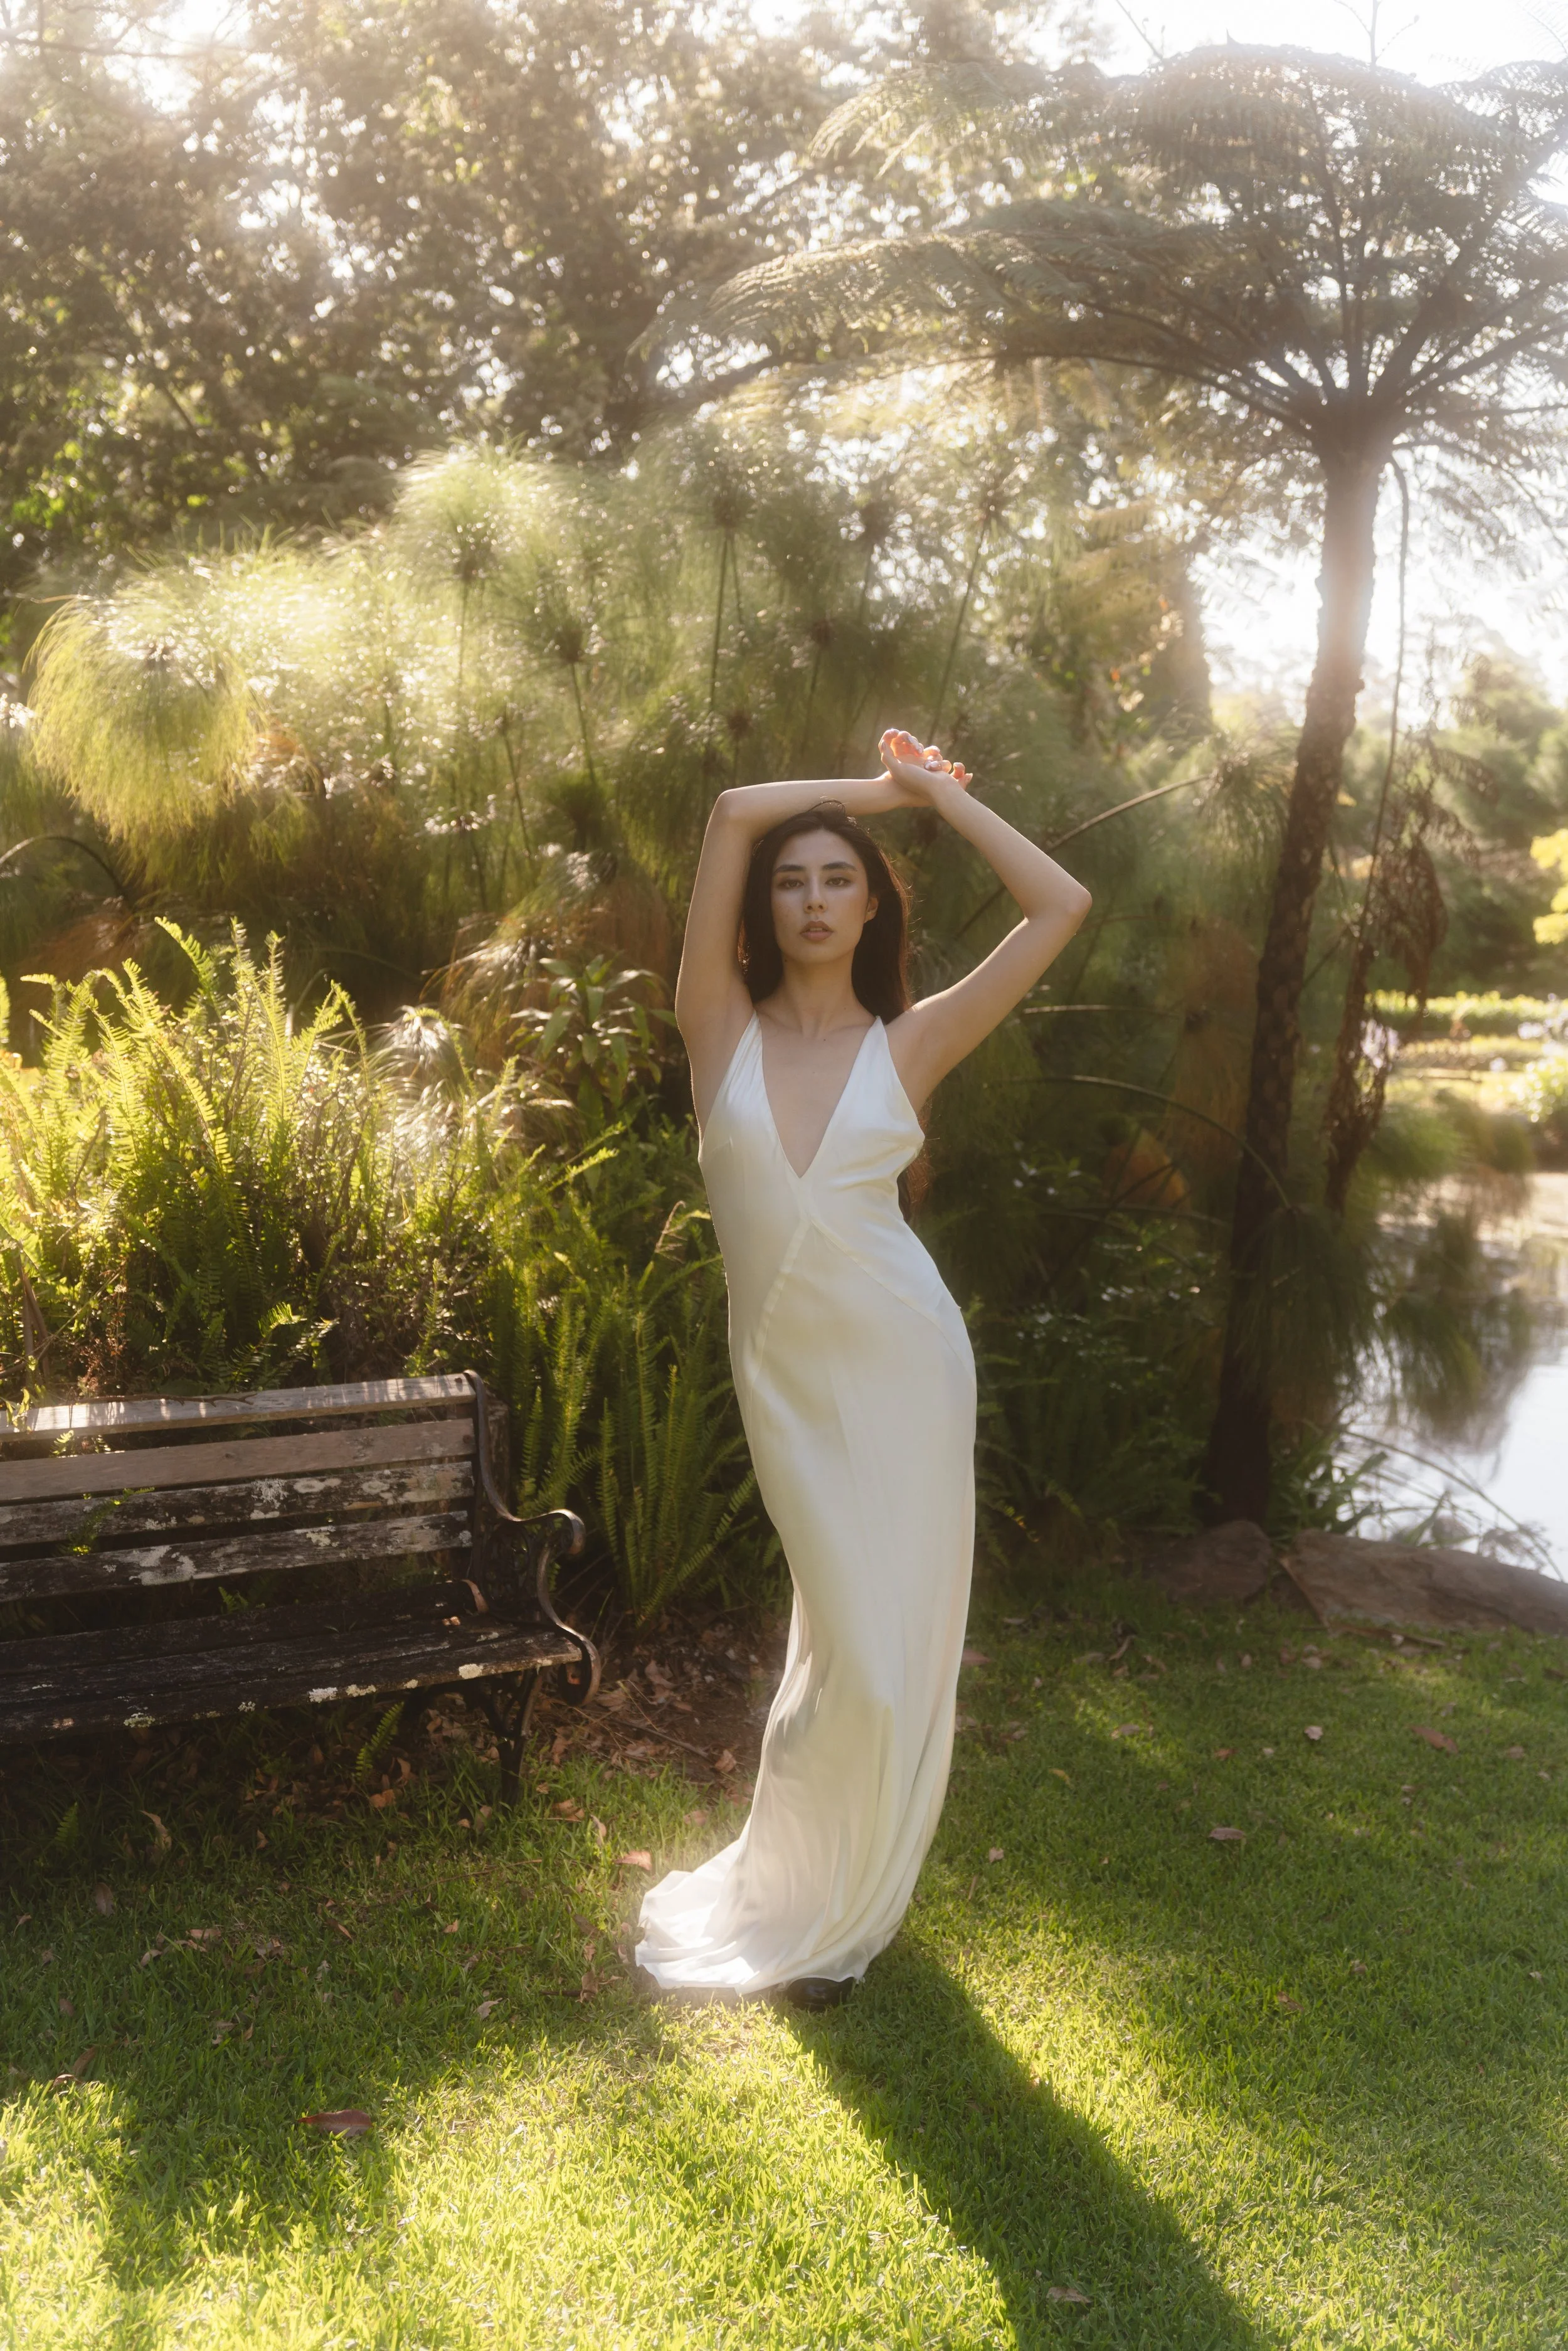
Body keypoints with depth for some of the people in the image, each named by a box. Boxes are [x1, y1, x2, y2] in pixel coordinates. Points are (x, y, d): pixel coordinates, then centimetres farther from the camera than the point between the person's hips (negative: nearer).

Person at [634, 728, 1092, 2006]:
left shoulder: (910, 1044, 1)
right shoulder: (722, 1028, 0)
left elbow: (1063, 907, -3)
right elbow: (734, 811, -8)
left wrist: (933, 791, 4)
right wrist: (879, 786, 5)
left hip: (904, 1362, 0)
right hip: (789, 1375, 0)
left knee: (899, 1640, 5)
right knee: (854, 1647, 6)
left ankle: (841, 1907, 28)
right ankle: (803, 1896, 33)